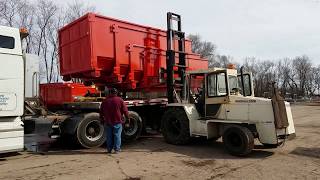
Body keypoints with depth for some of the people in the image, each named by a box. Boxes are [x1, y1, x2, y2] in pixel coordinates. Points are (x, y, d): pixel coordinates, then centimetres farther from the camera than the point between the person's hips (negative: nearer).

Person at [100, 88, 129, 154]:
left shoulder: (105, 101, 7)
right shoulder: (120, 100, -4)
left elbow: (101, 112, 12)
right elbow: (125, 110, -2)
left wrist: (102, 120, 22)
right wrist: (127, 117, 13)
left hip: (107, 122, 3)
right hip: (117, 121, -3)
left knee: (109, 136, 10)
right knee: (117, 135, 2)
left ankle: (109, 149, 14)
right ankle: (117, 149, 1)